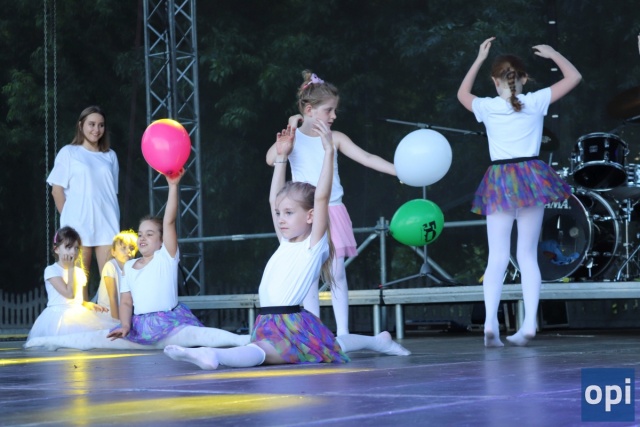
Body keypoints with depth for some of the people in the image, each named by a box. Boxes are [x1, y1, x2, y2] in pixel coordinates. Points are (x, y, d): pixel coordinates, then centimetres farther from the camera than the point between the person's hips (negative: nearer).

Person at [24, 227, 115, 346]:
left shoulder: (79, 271, 15)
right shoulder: (51, 270, -8)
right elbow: (69, 294, -17)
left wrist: (90, 305, 2)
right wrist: (70, 268, -10)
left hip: (79, 315, 7)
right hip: (59, 317, -7)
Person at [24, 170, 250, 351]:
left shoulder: (167, 257, 2)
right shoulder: (129, 266, 16)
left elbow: (169, 221, -11)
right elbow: (126, 302, 13)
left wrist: (173, 186, -23)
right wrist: (125, 326, -7)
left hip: (169, 324, -5)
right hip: (139, 326, 5)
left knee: (198, 334, -35)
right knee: (95, 339, -4)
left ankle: (245, 340, -49)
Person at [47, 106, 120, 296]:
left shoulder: (110, 156, 17)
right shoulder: (68, 152, 7)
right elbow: (57, 190, 3)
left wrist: (114, 221, 7)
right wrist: (68, 218, -1)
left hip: (107, 224, 3)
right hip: (79, 225, -3)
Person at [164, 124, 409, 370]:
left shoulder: (314, 245, -7)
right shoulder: (287, 244, 15)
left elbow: (321, 197, -18)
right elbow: (274, 199, 21)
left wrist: (329, 151, -21)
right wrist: (281, 157, 21)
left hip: (293, 325, -9)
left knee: (260, 352, -37)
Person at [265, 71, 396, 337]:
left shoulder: (335, 138, 4)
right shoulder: (294, 137, 1)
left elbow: (367, 159, -1)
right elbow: (271, 160, -14)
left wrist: (400, 171, -10)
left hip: (333, 212, 1)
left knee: (337, 273, -1)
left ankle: (342, 332, 3)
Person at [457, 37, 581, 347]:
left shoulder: (487, 107, 1)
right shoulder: (536, 102, -1)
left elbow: (462, 94, 24)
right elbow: (574, 77, 10)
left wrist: (479, 59, 28)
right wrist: (553, 54, 23)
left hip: (500, 180, 0)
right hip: (531, 177, 0)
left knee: (497, 258, -1)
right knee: (528, 255, 7)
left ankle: (490, 322, -18)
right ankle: (529, 324, 0)